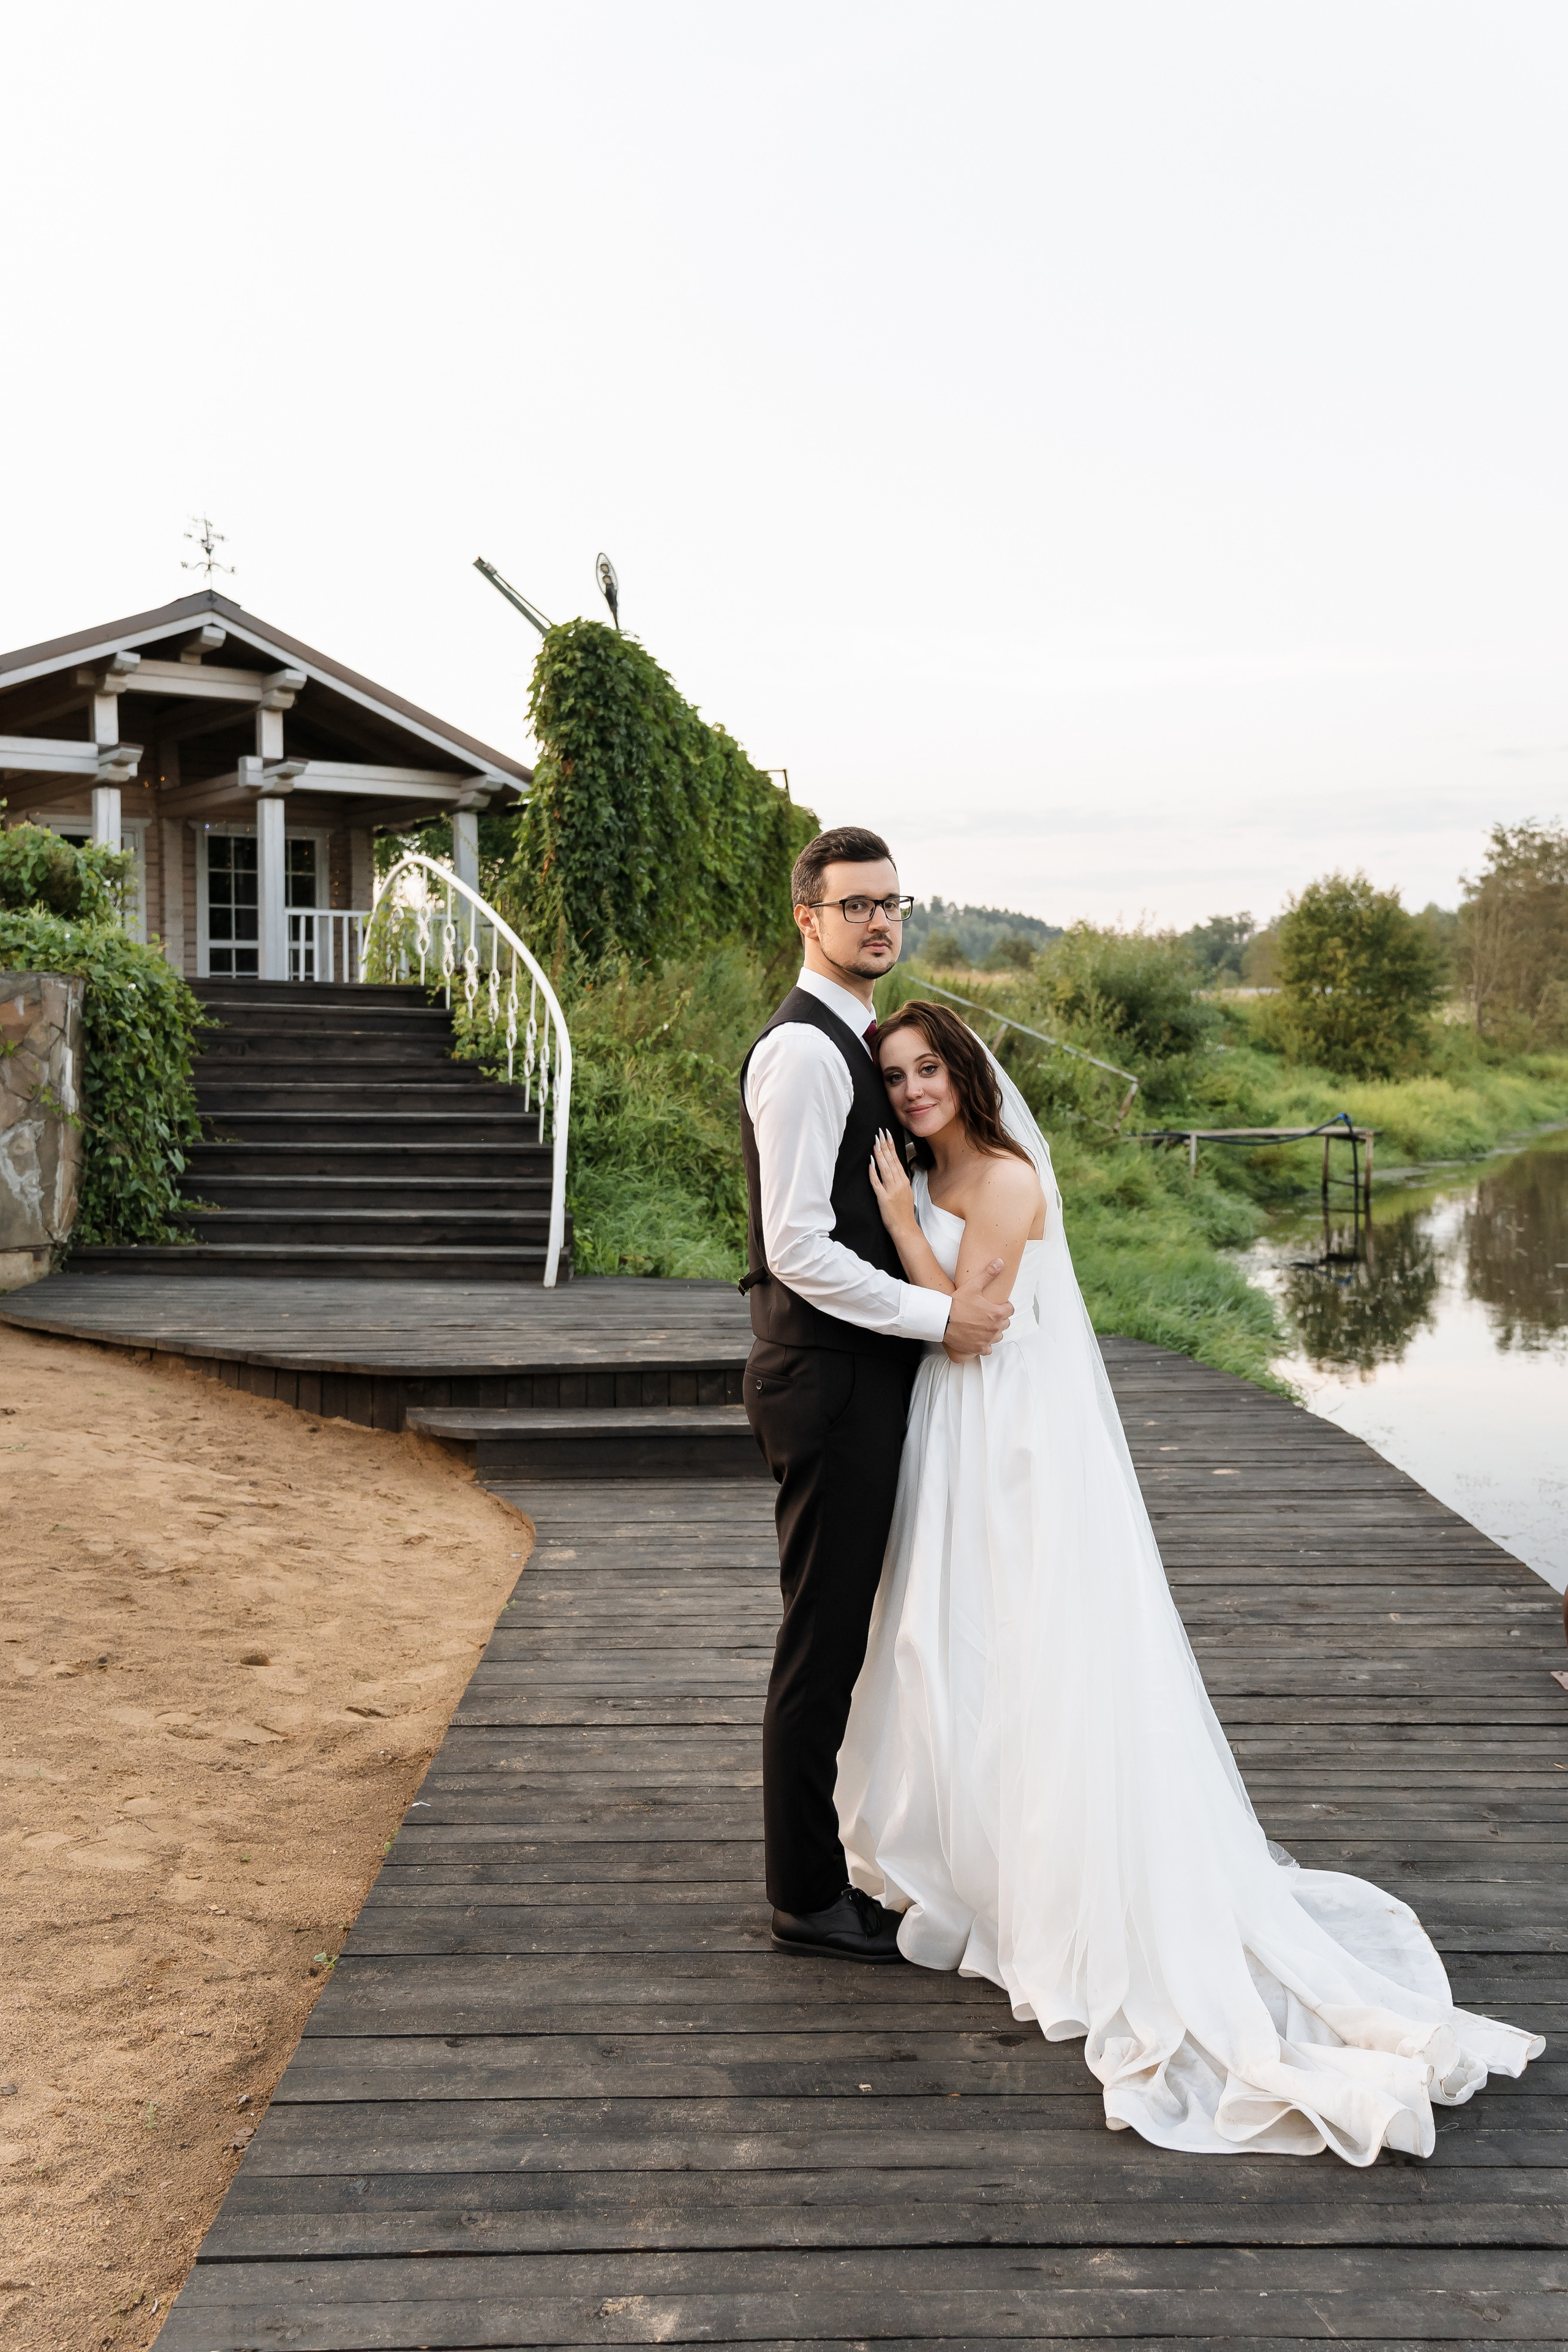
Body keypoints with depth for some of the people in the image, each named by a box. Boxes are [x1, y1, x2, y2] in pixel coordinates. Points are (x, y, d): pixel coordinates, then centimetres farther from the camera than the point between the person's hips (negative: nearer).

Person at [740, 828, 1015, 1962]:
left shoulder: (859, 1041, 16)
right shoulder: (804, 1050, -16)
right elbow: (798, 1248, -23)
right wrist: (939, 1315, -19)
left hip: (863, 1376, 10)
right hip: (830, 1380, -10)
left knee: (842, 1637, 18)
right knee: (822, 1643, 1)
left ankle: (826, 1858, 32)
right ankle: (808, 1896, 14)